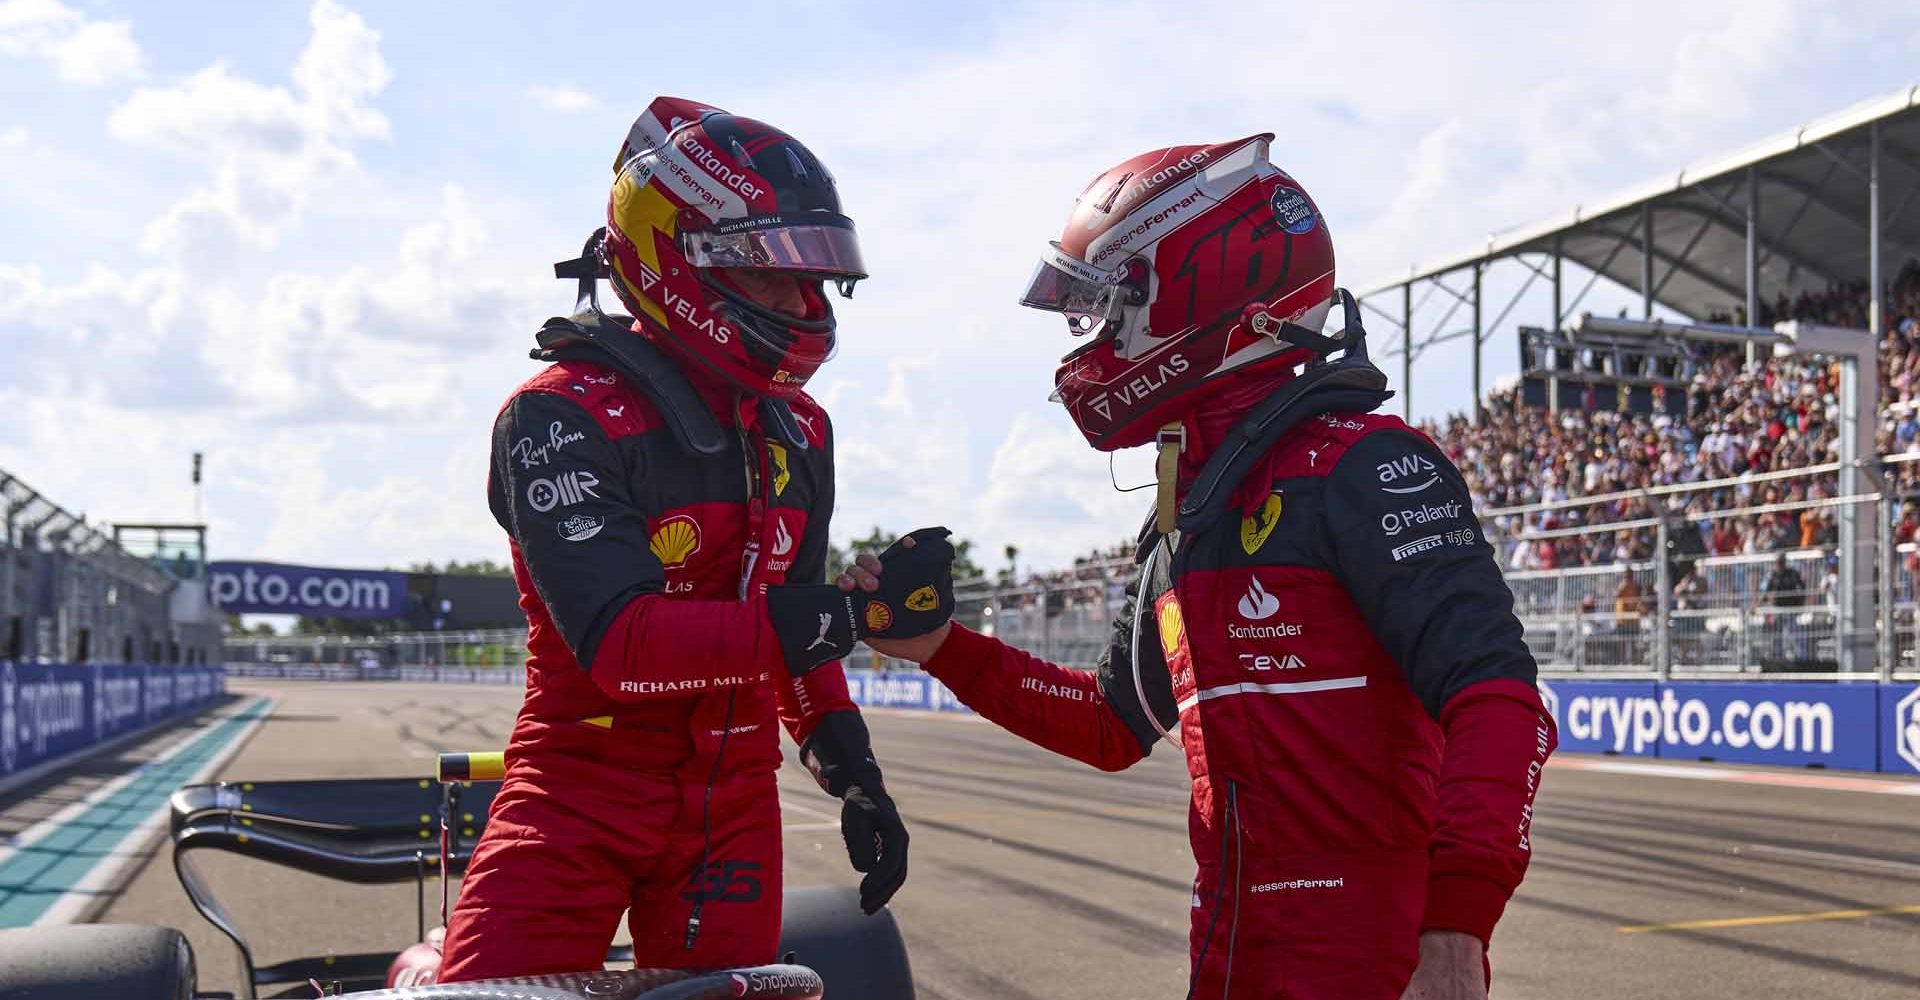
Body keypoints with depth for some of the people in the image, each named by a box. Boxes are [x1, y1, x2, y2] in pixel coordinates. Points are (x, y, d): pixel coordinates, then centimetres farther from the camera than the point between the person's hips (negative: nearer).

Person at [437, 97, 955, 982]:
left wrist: (854, 775, 10)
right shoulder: (562, 416, -15)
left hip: (732, 801, 6)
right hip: (584, 787, -6)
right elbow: (622, 644, -26)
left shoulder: (795, 428, 8)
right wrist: (860, 613, -28)